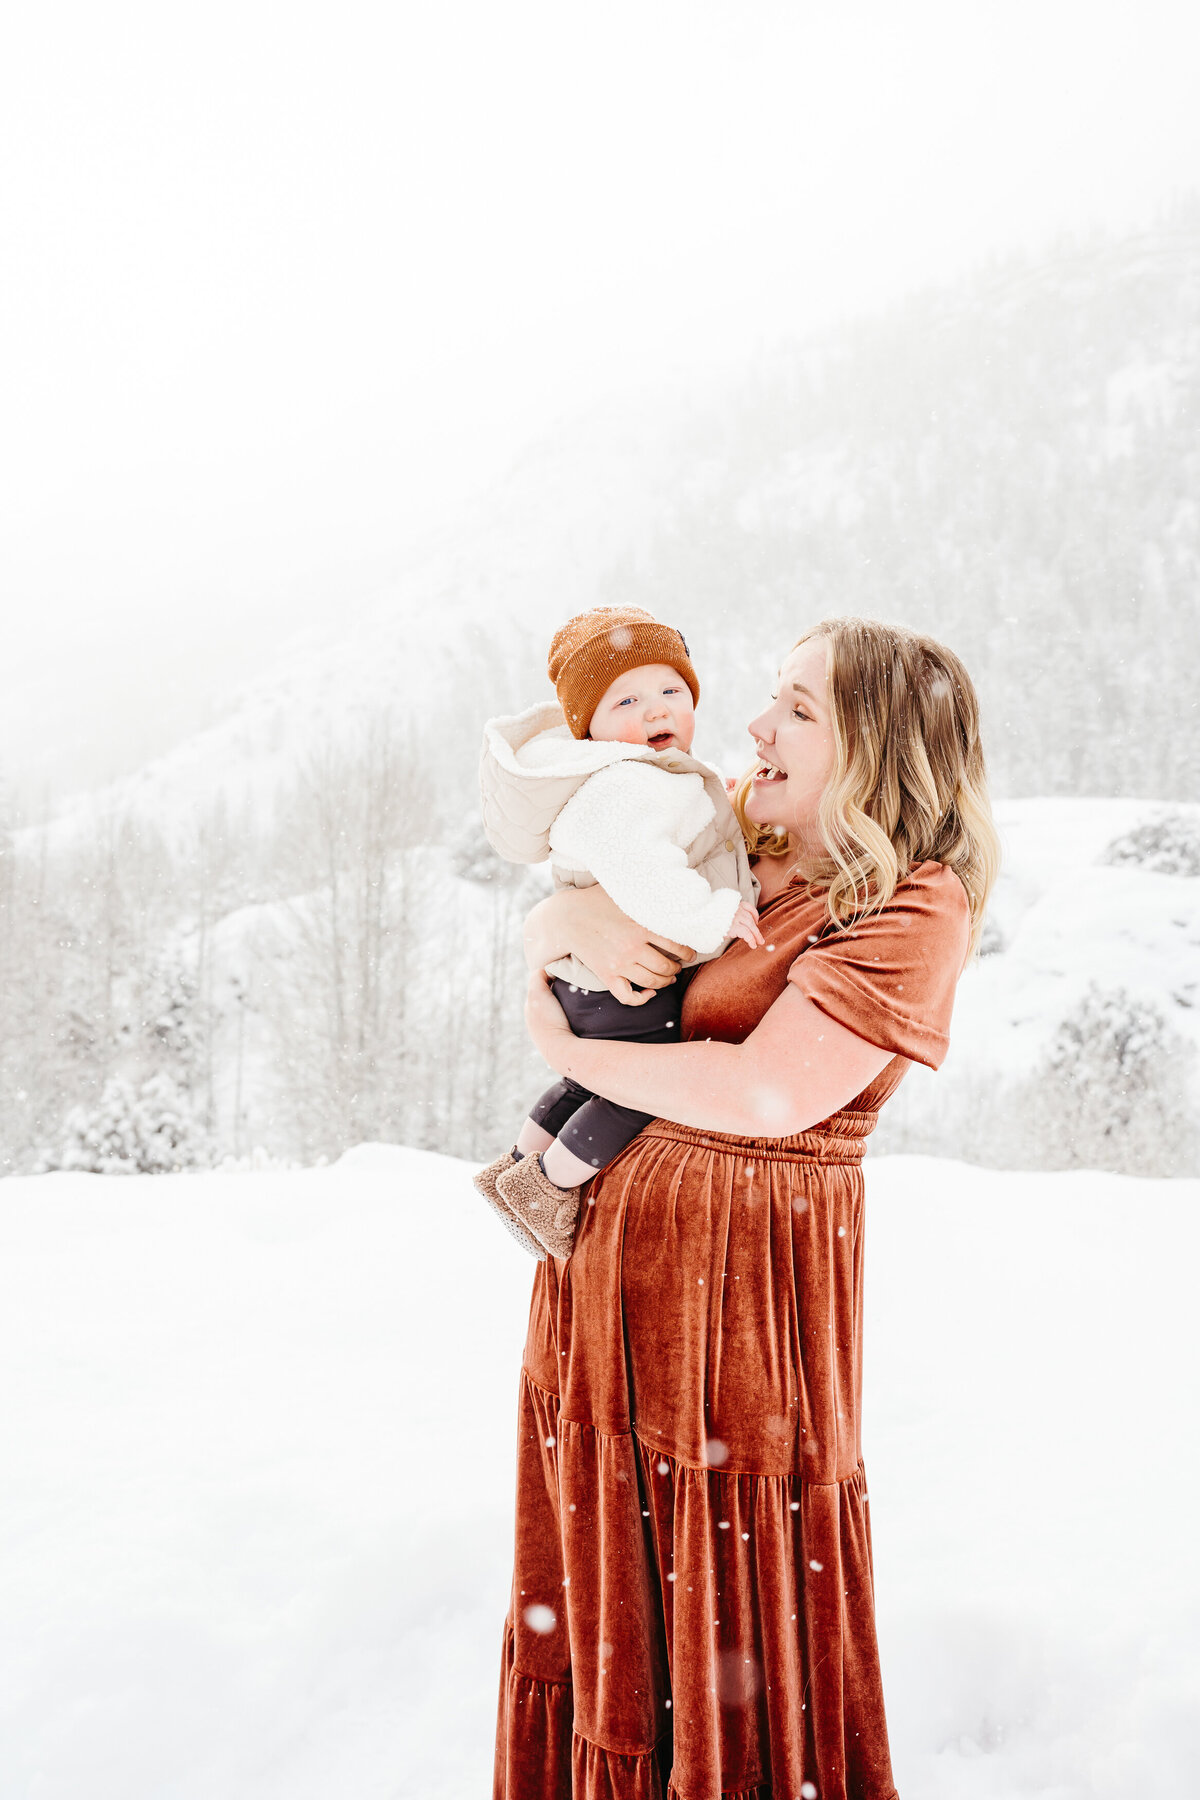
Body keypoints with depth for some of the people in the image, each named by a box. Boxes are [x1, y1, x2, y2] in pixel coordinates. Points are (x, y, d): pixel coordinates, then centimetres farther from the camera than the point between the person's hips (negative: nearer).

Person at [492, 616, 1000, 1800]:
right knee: (607, 1578, 19)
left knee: (732, 1597, 8)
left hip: (744, 1268, -7)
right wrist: (576, 918, -13)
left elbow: (769, 1095, -24)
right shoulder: (730, 846, 7)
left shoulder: (913, 906, -14)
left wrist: (566, 1049, -13)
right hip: (609, 1236, 7)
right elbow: (542, 923, 12)